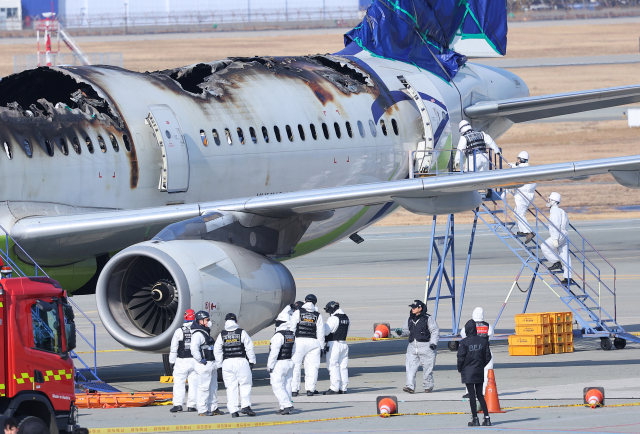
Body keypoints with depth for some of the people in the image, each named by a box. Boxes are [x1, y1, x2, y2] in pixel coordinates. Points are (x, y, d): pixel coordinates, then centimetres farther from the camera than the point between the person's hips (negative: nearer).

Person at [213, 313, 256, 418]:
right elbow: (249, 348, -1)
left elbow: (217, 351, 7)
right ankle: (245, 406, -11)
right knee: (245, 385, 4)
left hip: (227, 362, 2)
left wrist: (220, 362, 16)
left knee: (231, 387, 3)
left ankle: (233, 411, 0)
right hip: (241, 361, -2)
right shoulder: (242, 333, -1)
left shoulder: (222, 335, 5)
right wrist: (251, 361, 7)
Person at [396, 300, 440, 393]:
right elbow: (407, 330, 20)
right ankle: (410, 386, -13)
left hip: (425, 346, -5)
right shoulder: (410, 319, 12)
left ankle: (428, 387, 18)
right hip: (413, 346, 5)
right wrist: (401, 332, -3)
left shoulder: (428, 319, -5)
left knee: (427, 368, 4)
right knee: (410, 368, -9)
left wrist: (433, 343, -16)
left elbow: (435, 331, -4)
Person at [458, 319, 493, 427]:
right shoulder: (483, 341, 0)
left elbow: (461, 358, -12)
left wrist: (460, 369, 5)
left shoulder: (464, 342, -12)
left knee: (472, 395, 0)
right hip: (479, 372, 4)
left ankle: (475, 419, 0)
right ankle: (487, 418, 7)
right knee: (480, 395, 13)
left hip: (468, 372, -4)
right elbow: (488, 356, 4)